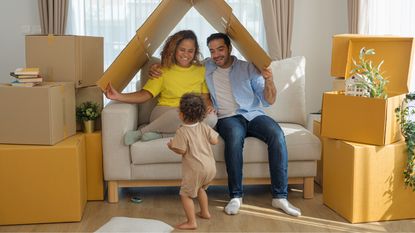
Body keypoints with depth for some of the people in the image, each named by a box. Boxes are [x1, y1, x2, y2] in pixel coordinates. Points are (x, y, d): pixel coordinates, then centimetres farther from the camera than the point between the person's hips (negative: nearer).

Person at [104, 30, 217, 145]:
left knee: (212, 117, -33)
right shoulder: (163, 71, 10)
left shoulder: (201, 70, 15)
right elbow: (145, 94, 0)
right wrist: (118, 96, -16)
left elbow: (205, 97, 9)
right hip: (165, 113, -3)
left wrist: (209, 106, -16)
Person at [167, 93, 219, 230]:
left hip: (195, 169, -7)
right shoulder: (203, 127, 2)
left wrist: (171, 146, 2)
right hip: (210, 167, 8)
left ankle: (191, 222, -1)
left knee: (185, 194, 3)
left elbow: (182, 150, -17)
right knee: (200, 188, 31)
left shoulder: (182, 131, -15)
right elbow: (214, 140, 2)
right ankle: (205, 212, 41)